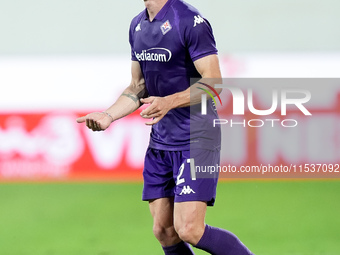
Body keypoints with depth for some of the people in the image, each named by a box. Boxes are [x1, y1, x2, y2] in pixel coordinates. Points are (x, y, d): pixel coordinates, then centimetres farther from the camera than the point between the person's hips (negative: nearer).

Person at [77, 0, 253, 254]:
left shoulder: (190, 21, -14)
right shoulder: (138, 26, 12)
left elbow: (213, 82, -19)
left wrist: (168, 102, -31)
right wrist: (108, 115, 2)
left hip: (196, 140, -8)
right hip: (159, 142, 8)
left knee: (189, 230, -16)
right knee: (164, 231, 4)